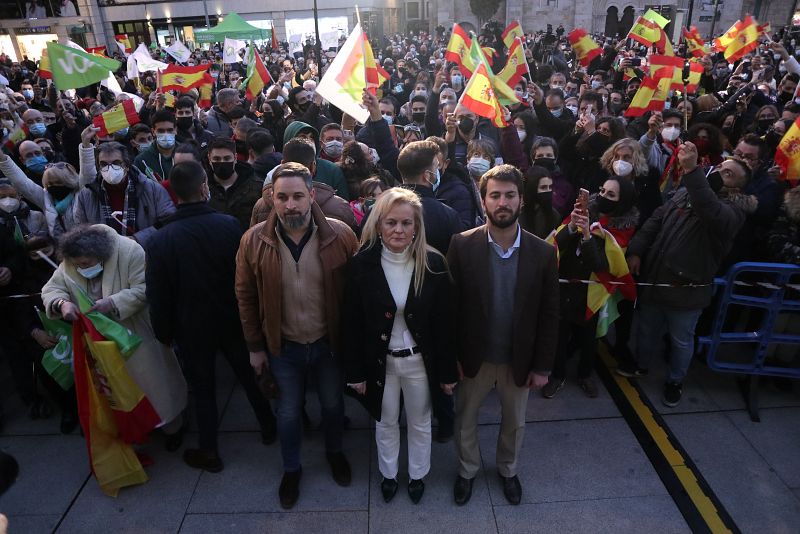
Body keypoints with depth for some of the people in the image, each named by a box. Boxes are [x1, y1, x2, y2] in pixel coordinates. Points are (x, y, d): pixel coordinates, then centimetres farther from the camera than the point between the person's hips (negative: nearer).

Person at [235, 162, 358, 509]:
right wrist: (255, 347, 2)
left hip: (330, 342, 0)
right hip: (283, 346, 1)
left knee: (333, 403, 22)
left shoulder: (340, 235, -18)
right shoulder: (254, 241, -14)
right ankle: (291, 469, 47)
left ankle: (334, 452, 53)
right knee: (289, 411, 20)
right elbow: (246, 297, -3)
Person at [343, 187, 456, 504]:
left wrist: (447, 372, -5)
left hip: (420, 360, 0)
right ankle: (388, 473, 49)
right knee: (385, 422, 22)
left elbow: (443, 322, -9)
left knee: (420, 423, 21)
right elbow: (353, 323, -7)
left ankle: (417, 474, 48)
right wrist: (355, 371, -5)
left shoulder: (433, 264, -14)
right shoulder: (362, 264, -13)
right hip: (379, 361, 1)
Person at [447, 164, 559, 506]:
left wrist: (542, 366, -3)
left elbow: (549, 315, -5)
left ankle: (507, 469, 52)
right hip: (473, 357, -1)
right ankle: (467, 470, 49)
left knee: (515, 423, 23)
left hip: (520, 360, 1)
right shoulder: (462, 245, -15)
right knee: (465, 419, 20)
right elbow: (450, 306, -10)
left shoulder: (542, 253, -11)